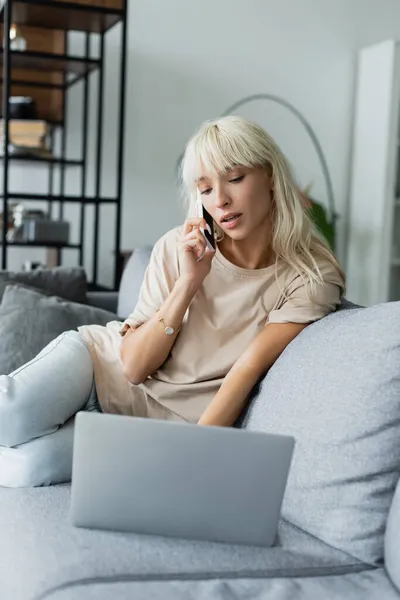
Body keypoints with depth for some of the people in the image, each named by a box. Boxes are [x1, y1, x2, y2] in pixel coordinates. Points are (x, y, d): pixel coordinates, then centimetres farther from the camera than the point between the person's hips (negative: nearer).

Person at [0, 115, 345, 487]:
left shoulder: (311, 278, -10)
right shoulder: (178, 248, -6)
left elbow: (248, 369, -17)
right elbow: (135, 366, -8)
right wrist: (188, 282, -20)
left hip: (169, 420, -1)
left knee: (33, 463, -27)